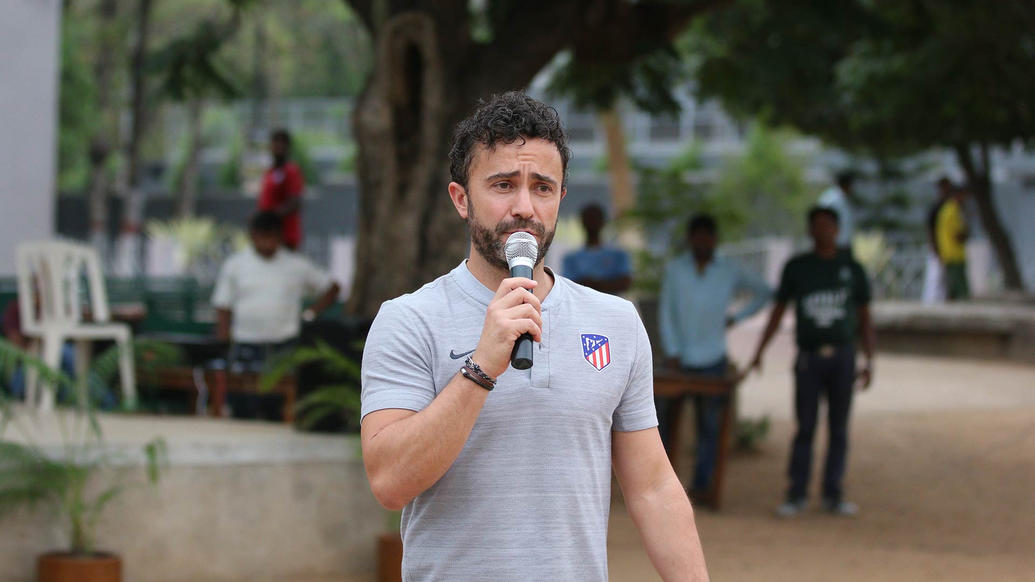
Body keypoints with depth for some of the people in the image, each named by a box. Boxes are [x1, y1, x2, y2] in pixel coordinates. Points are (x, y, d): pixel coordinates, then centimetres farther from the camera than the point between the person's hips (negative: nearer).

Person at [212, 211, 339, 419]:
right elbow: (223, 308, 8)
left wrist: (311, 314, 5)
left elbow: (331, 288, 17)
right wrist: (223, 343, -2)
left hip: (285, 347, 0)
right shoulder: (234, 265, 9)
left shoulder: (297, 265, 8)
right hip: (246, 346, 0)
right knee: (243, 410, -4)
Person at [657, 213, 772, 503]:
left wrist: (736, 318, 6)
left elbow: (765, 293, 16)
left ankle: (701, 485, 5)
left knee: (708, 424, 1)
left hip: (711, 360, 0)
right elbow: (665, 313, 1)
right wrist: (671, 352, -6)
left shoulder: (730, 273, 4)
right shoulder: (674, 269, 3)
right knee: (661, 417, 0)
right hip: (679, 359, 0)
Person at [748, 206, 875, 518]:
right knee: (805, 429, -2)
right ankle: (796, 496, 3)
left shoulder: (852, 269, 4)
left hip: (842, 357, 1)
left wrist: (869, 362, 2)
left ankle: (833, 495, 11)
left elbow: (864, 318, 8)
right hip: (809, 359, -1)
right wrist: (759, 352, 1)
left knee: (838, 429, 4)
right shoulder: (796, 267, 3)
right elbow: (778, 311, 8)